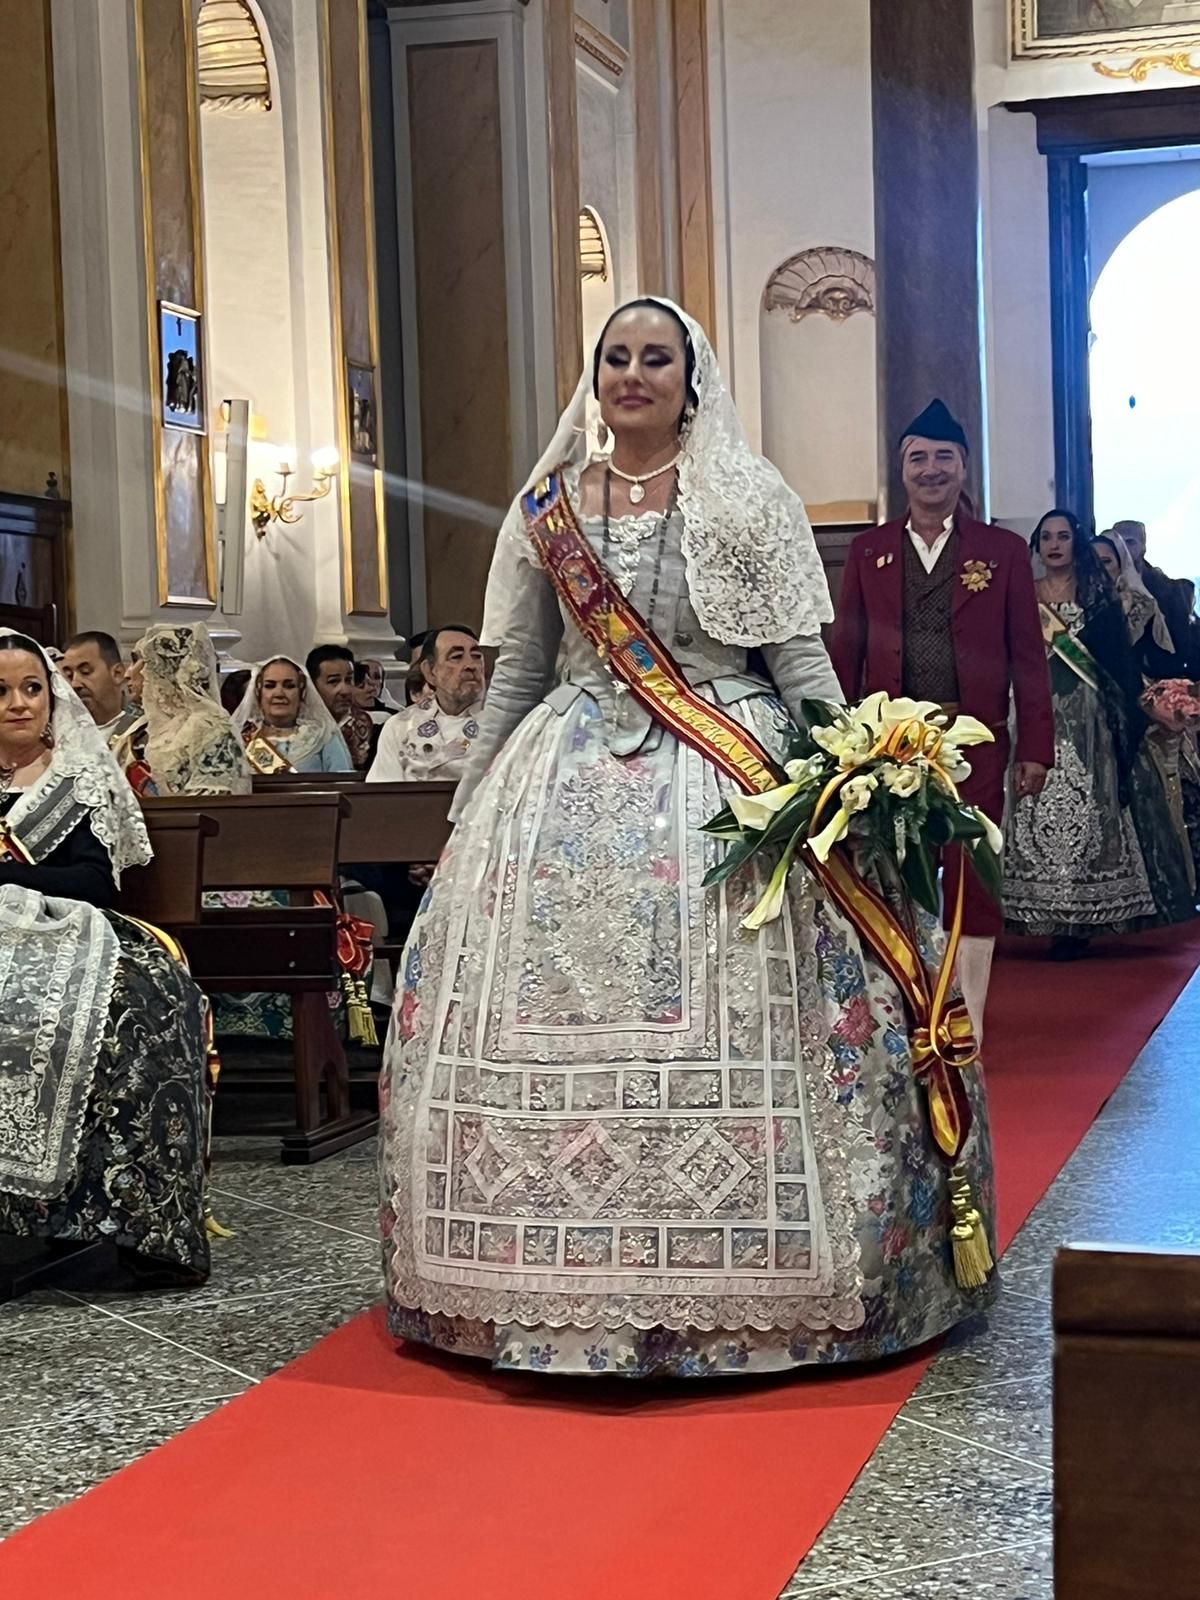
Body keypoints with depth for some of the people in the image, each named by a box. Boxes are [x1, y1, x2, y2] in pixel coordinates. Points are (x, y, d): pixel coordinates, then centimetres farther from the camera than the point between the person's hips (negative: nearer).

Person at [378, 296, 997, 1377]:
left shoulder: (752, 501, 3)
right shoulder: (547, 508, 11)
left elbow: (803, 660, 0)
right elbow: (516, 673, 15)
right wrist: (470, 806, 13)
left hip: (726, 775, -3)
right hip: (569, 778, 3)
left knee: (730, 1022, -8)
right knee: (543, 1025, -2)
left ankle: (738, 1283, 3)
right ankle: (564, 1276, 9)